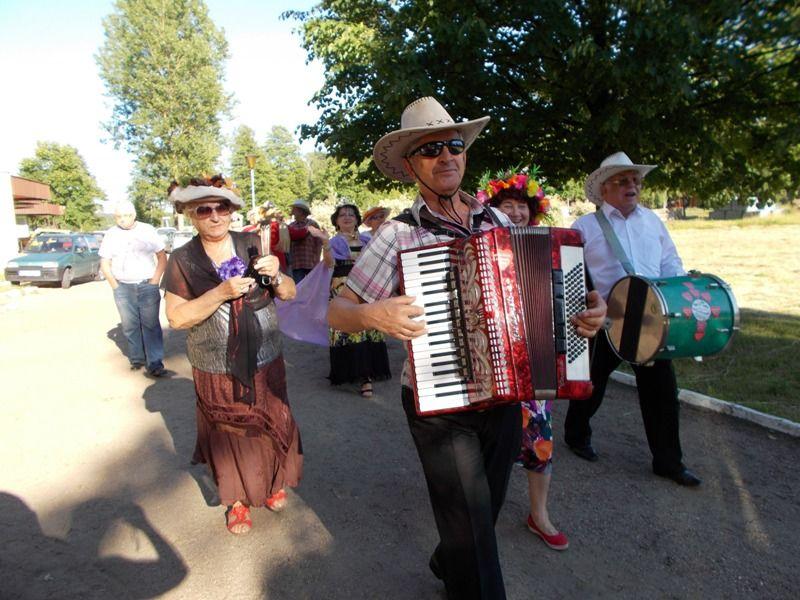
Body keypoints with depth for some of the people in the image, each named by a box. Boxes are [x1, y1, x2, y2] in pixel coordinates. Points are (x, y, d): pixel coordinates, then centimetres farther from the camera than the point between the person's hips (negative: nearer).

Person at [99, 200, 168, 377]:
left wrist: (154, 281, -3)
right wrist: (115, 286, 1)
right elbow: (105, 264, 10)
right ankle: (136, 359, 16)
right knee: (130, 326, 3)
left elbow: (162, 258, 4)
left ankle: (155, 364, -5)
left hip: (147, 285, -2)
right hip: (123, 288, 2)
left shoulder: (147, 231, 4)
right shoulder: (111, 235, 7)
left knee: (151, 325, -6)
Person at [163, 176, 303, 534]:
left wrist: (276, 277, -19)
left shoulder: (253, 245, -1)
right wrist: (221, 293, -22)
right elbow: (176, 318, -10)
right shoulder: (183, 260, -5)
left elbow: (289, 295, 3)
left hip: (266, 364, 2)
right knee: (229, 436, 12)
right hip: (217, 373, -1)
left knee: (271, 427, 14)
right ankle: (238, 499, 35)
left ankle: (273, 482, 41)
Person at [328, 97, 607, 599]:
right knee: (473, 529, 0)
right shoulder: (398, 235, -11)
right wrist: (372, 315, -28)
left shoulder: (498, 220, 3)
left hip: (504, 400, 5)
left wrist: (587, 310, -4)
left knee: (484, 512, 23)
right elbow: (337, 312, -7)